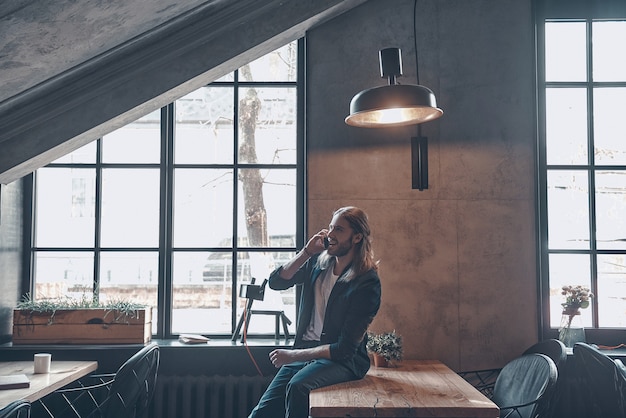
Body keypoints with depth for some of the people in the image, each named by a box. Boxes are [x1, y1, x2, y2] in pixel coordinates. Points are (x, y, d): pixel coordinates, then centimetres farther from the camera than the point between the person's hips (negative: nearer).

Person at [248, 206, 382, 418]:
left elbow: (345, 348, -15)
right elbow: (276, 282, 1)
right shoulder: (319, 262, 6)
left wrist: (293, 355, -16)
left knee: (298, 387, -33)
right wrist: (307, 252, -10)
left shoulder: (367, 283, -13)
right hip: (306, 351, 5)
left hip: (343, 360, -5)